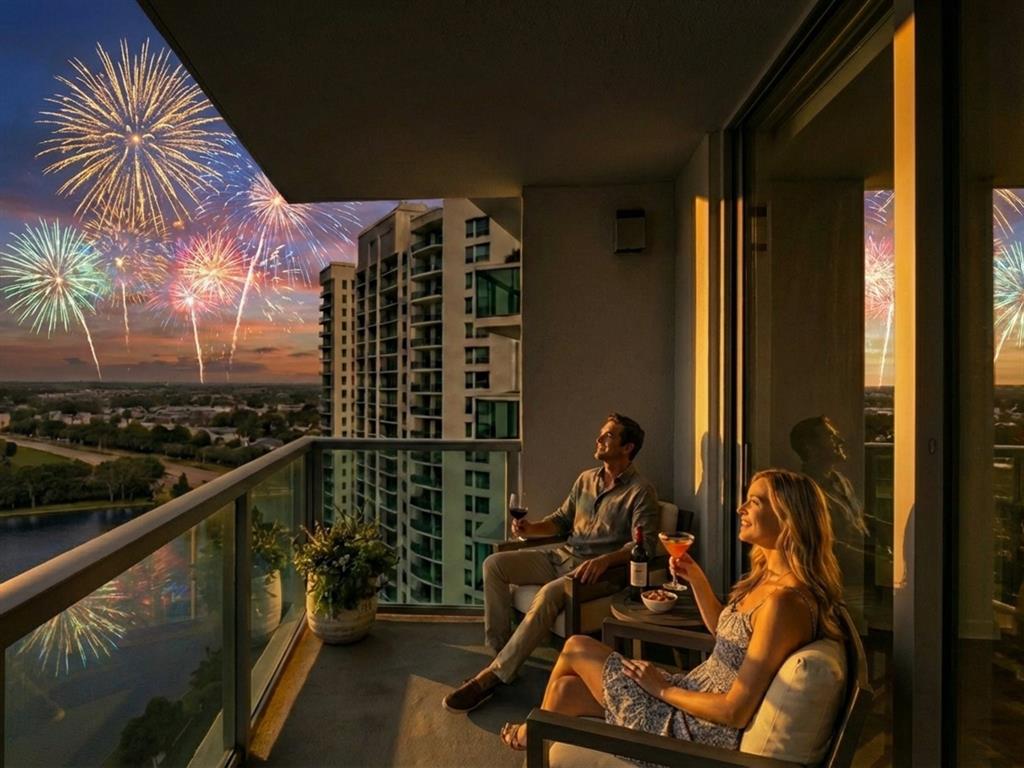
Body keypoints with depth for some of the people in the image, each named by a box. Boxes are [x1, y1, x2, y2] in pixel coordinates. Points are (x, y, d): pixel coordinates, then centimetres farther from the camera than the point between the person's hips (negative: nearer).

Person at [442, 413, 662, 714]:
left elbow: (645, 544, -16)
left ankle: (494, 675, -25)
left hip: (596, 568, -7)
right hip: (562, 556, 7)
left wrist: (605, 560, -32)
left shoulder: (641, 492, -7)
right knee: (494, 564, -10)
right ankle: (499, 647, -6)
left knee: (549, 594, -36)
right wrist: (530, 528, 0)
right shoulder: (586, 478, 14)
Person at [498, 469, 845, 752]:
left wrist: (663, 689, -14)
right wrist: (696, 578, 5)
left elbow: (735, 712, -27)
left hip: (698, 730, -8)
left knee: (576, 649, 5)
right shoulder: (767, 577, 1)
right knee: (566, 689, 7)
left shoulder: (783, 601, -28)